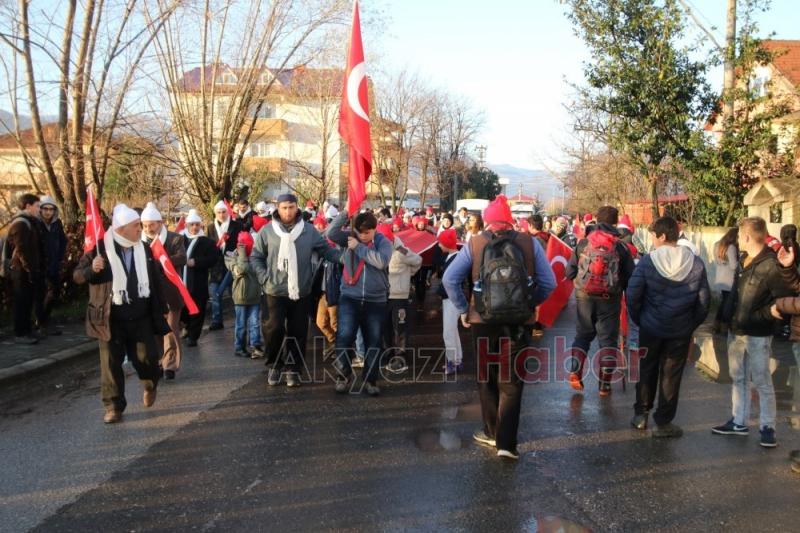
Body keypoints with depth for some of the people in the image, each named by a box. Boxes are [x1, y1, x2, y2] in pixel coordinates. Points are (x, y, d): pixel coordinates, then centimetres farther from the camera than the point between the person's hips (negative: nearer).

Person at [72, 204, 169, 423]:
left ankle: (150, 384, 34)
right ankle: (114, 406, 16)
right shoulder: (100, 248, -8)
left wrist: (161, 308, 10)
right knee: (111, 363, 3)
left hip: (141, 316, 2)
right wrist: (92, 269, -27)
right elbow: (78, 276, -4)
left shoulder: (144, 249, 4)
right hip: (111, 318, -2)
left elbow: (155, 279, 10)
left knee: (145, 357, 2)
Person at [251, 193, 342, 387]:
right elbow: (256, 257, 8)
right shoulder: (267, 231, 0)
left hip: (301, 291, 2)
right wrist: (265, 278, -5)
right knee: (275, 328, -10)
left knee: (298, 332, 6)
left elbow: (326, 250, 5)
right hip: (276, 290, -1)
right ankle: (274, 365, 13)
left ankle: (293, 369, 21)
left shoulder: (309, 231, 2)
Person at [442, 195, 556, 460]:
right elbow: (549, 282, -4)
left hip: (483, 320, 0)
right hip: (518, 322, 0)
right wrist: (529, 303, 10)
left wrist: (463, 309, 2)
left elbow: (449, 279, -8)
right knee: (511, 382, 8)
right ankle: (506, 443, 4)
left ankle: (492, 433, 27)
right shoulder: (529, 243, -2)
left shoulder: (474, 244, -3)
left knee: (487, 379, 17)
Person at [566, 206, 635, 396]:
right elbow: (630, 276, -3)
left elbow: (570, 271, 2)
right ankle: (605, 384, 8)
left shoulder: (583, 243, 0)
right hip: (610, 299, -1)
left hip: (584, 296, 2)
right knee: (608, 339, 7)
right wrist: (625, 291, 13)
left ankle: (574, 372, 4)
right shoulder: (620, 246, -3)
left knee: (583, 334, 18)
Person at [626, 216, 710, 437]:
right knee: (671, 375, 9)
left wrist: (638, 320, 4)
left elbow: (632, 295, -12)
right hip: (681, 330, 1)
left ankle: (641, 414, 25)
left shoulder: (647, 261, -13)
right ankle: (663, 422, 16)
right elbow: (704, 299, -2)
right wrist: (692, 325, 9)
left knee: (647, 370, 17)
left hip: (651, 327, -1)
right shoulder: (696, 263, -6)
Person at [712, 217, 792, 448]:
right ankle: (738, 422, 27)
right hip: (736, 331, 8)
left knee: (762, 382, 3)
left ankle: (767, 427, 15)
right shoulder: (743, 260, 6)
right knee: (738, 379, 16)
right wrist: (729, 316, 12)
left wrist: (759, 316, -19)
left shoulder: (771, 266, -18)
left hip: (757, 335, -8)